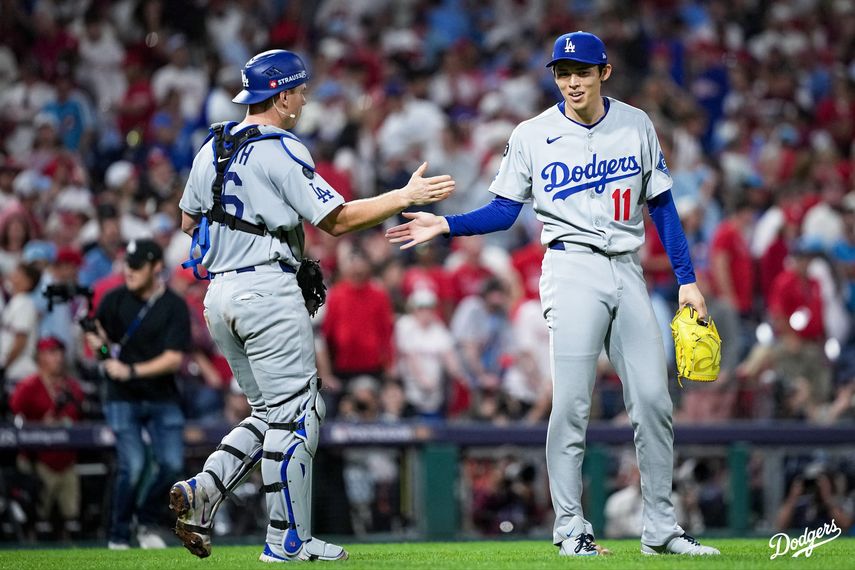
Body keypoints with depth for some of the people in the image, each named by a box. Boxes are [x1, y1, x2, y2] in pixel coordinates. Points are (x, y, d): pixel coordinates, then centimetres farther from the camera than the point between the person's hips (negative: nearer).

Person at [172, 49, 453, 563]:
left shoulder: (214, 149, 12)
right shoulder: (282, 152, -12)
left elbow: (188, 220, 21)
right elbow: (337, 219, -13)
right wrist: (406, 197, -8)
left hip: (220, 293, 8)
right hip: (269, 292, -8)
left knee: (271, 411, 16)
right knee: (295, 413, -2)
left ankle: (202, 490, -2)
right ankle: (288, 539, -1)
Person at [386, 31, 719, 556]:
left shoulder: (635, 125, 7)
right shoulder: (532, 136, 2)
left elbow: (662, 205, 11)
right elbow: (503, 212, 3)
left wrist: (687, 279, 6)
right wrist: (445, 226, -13)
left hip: (628, 273, 3)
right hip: (573, 270, -3)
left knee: (653, 402, 0)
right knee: (572, 404, -10)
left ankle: (661, 530, 7)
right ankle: (571, 529, -3)